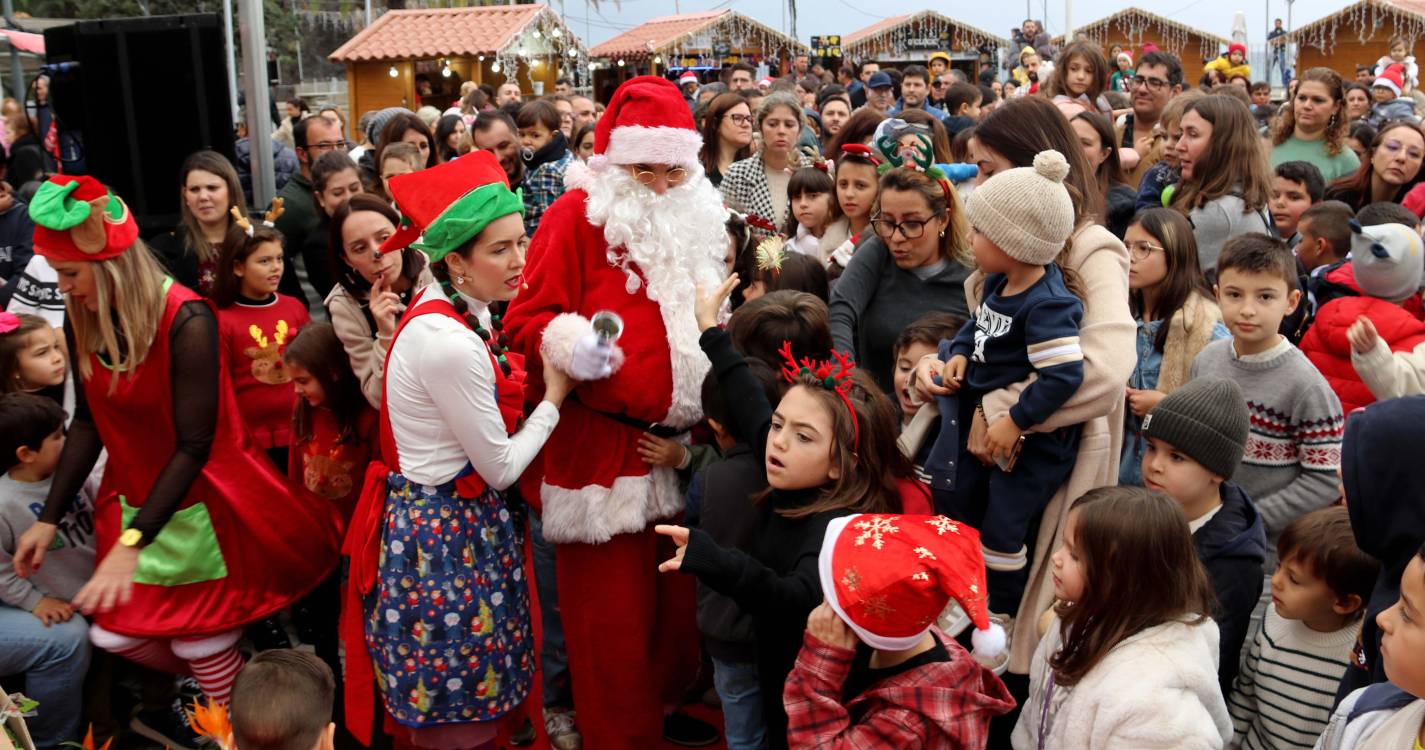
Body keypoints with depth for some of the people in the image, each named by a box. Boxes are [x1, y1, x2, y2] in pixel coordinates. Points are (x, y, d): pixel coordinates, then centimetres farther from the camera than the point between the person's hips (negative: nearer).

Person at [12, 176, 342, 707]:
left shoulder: (185, 321, -25)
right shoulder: (82, 322, -5)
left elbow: (194, 445, -25)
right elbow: (88, 421, 5)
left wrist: (132, 543, -30)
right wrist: (50, 518, 2)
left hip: (203, 503, -6)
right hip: (132, 499, 6)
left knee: (201, 647, 1)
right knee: (114, 635, 8)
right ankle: (220, 681, 35)